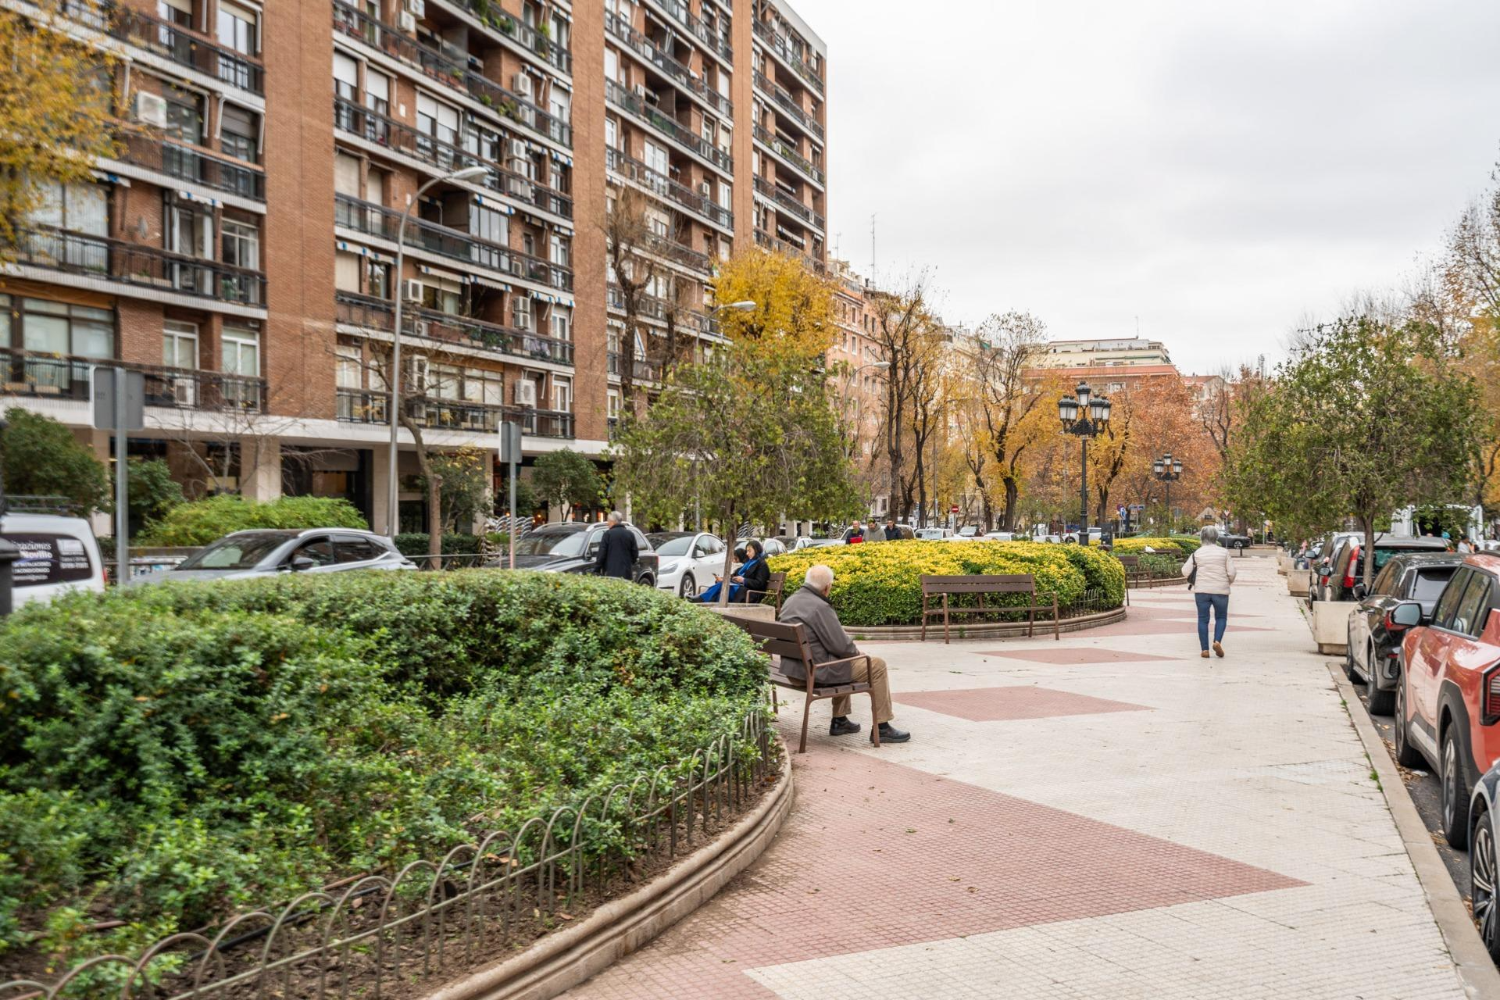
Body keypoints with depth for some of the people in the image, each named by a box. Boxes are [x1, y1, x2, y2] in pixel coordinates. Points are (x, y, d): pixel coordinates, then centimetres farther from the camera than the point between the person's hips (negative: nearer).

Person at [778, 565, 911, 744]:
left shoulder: (790, 602, 7)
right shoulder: (820, 608, -22)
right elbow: (841, 646, -20)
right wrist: (856, 651, 3)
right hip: (817, 672, -9)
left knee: (846, 658, 34)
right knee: (877, 665, 2)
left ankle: (839, 721, 35)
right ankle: (881, 727, 9)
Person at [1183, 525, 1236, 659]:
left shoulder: (1197, 553, 0)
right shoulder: (1224, 552, -1)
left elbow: (1185, 572, -3)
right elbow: (1231, 572, -4)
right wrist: (1229, 582, 15)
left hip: (1202, 590, 0)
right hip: (1220, 591, 0)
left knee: (1203, 619, 7)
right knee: (1221, 617, 16)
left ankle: (1205, 649, 4)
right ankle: (1217, 641, -6)